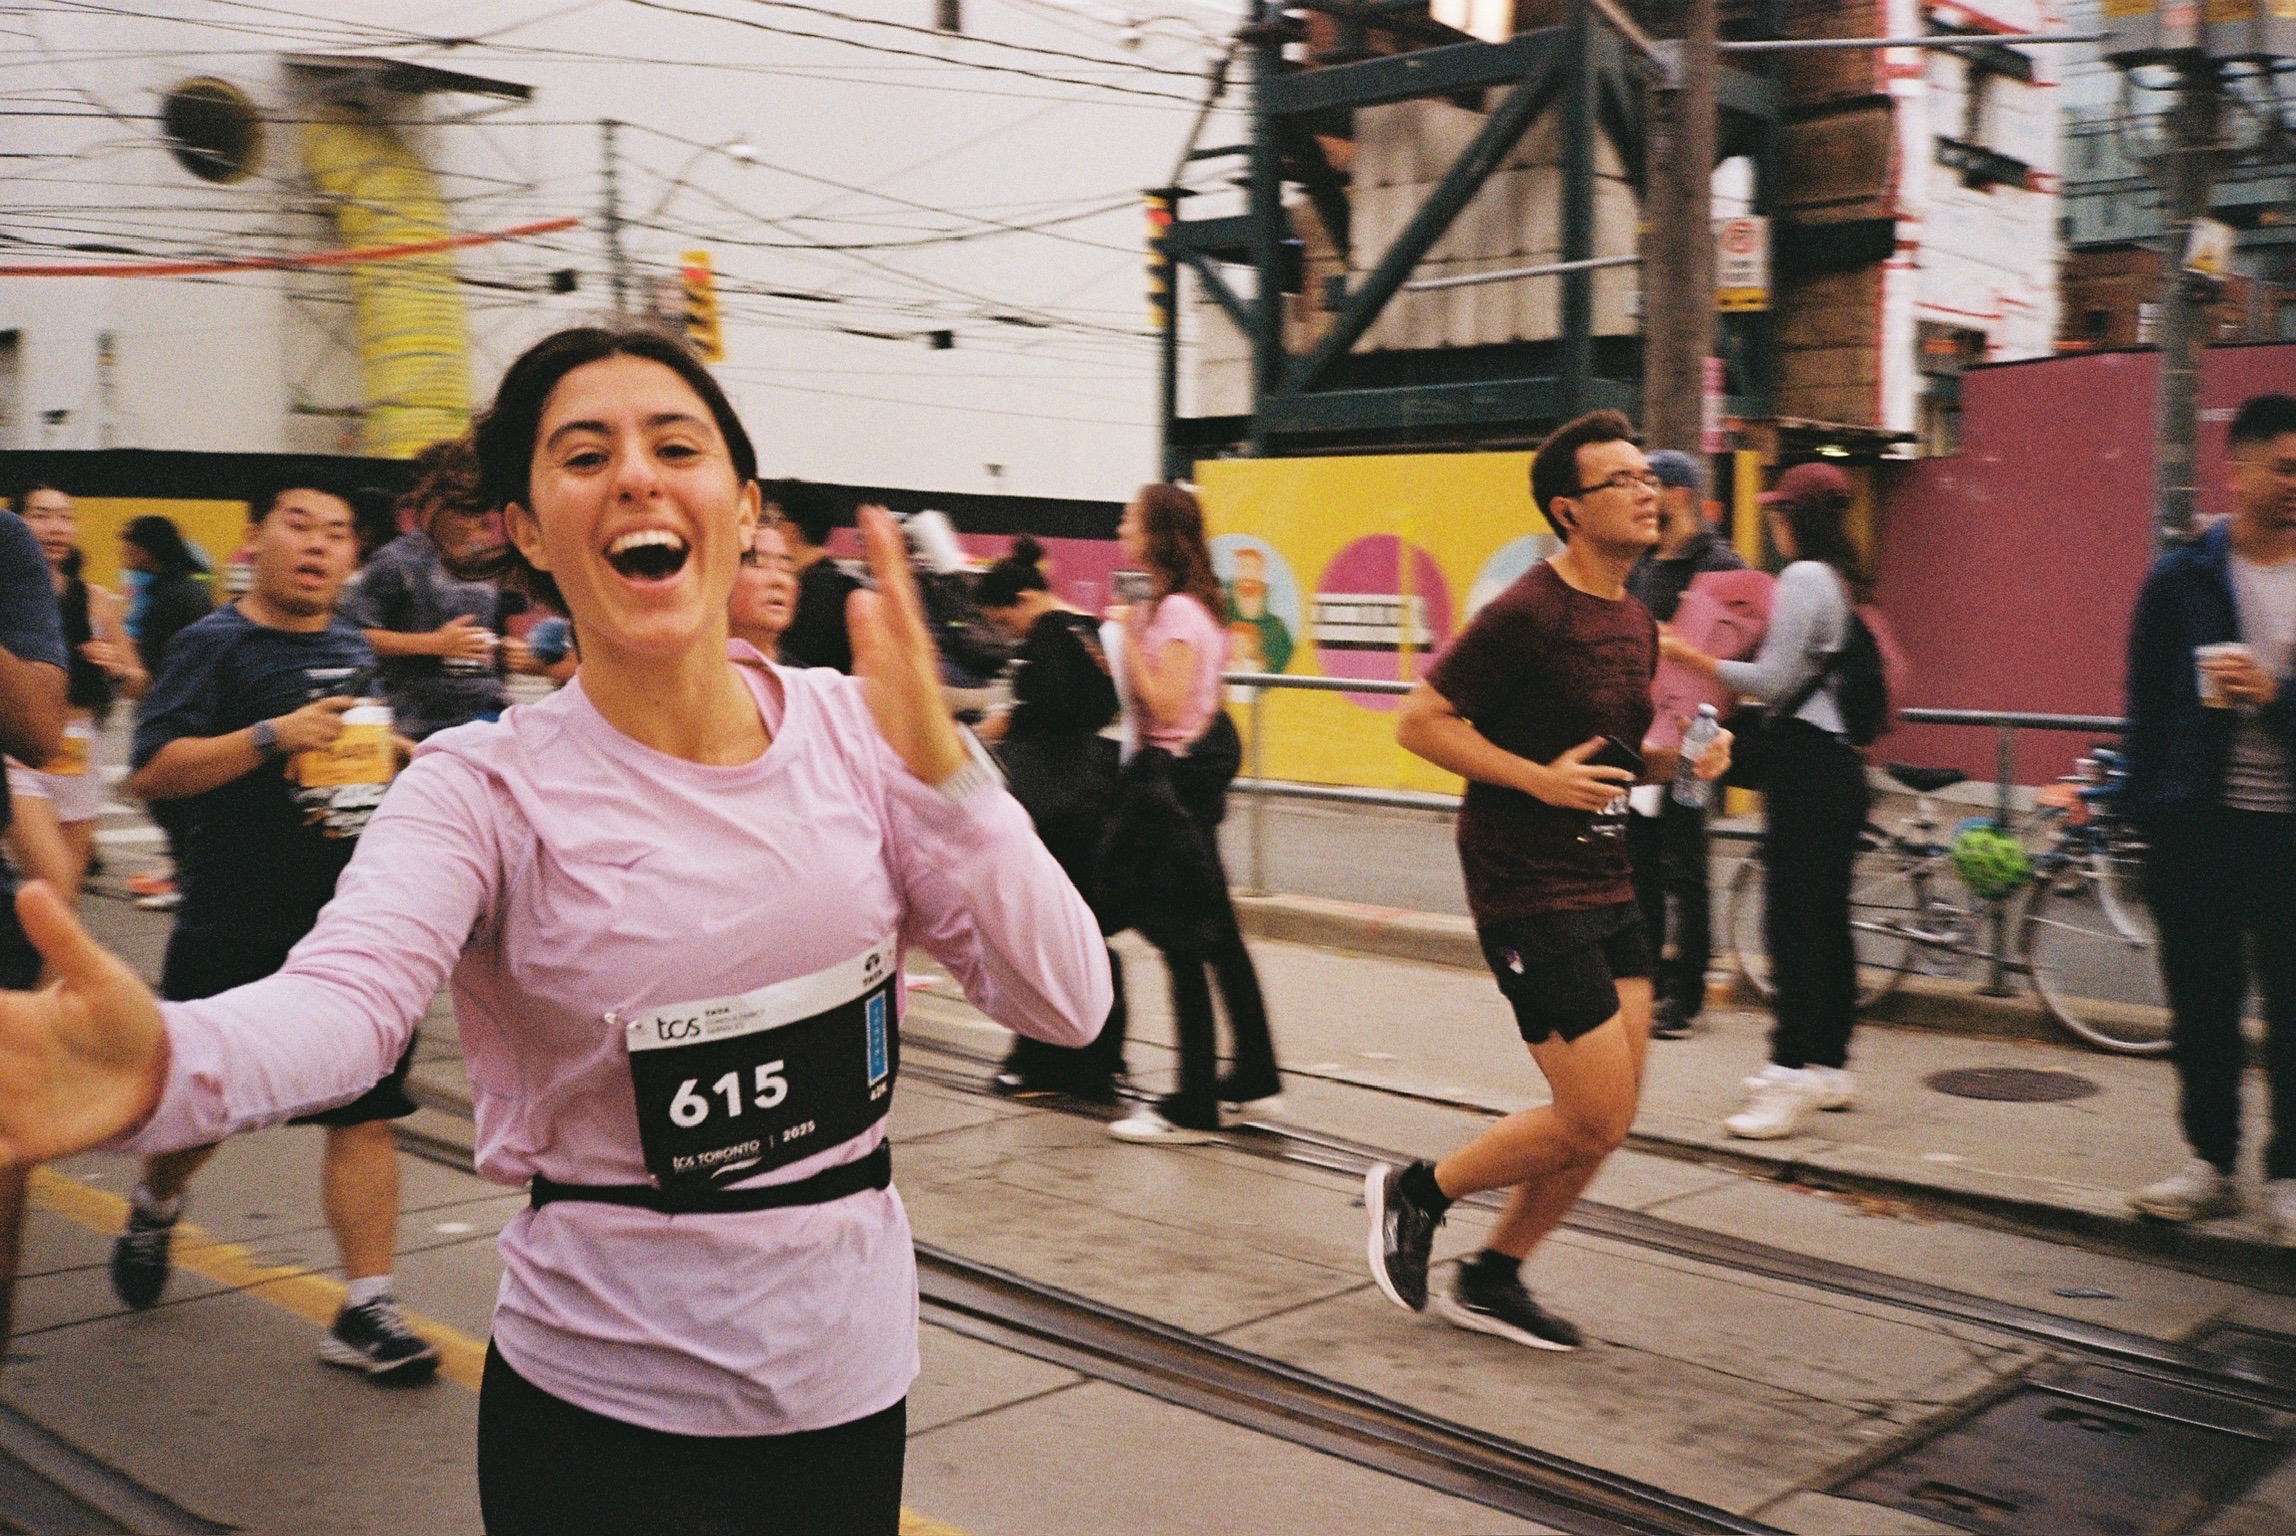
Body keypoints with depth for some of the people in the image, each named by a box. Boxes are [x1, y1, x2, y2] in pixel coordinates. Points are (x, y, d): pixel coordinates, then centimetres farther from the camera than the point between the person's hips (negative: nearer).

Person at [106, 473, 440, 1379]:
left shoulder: (357, 653, 13)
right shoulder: (216, 645, -6)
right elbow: (153, 771, -17)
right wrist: (274, 736, -24)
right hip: (236, 933, -4)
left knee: (365, 1109, 0)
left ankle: (365, 1312, 4)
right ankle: (154, 1207, 44)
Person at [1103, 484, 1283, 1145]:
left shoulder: (1177, 611, -16)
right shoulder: (1170, 605, 13)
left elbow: (1168, 705, -23)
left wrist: (1129, 637, -18)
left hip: (1176, 778, -10)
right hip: (1177, 774, 10)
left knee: (1183, 941, -5)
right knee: (1216, 934, 15)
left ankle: (1193, 1107, 1)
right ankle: (1255, 1079, 24)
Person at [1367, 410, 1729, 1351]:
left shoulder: (1633, 621, 11)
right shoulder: (1528, 614, -16)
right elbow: (1420, 722, -15)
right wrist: (1540, 777, -22)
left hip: (1607, 888, 9)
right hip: (1529, 893, -9)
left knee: (1607, 1121, 10)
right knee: (1594, 1120, -6)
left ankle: (1492, 1279, 26)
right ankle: (1416, 1192, 15)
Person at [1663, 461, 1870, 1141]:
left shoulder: (1802, 578, -12)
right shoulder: (1842, 581, 16)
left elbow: (1774, 682, -16)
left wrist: (1692, 656, -9)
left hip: (1805, 765, -10)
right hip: (1840, 761, 10)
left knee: (1793, 924, -9)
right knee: (1827, 919, 14)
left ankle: (1792, 1074, -9)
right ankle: (1830, 1067, 22)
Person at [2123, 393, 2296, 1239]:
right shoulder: (2183, 578, 2)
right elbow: (2148, 703, 4)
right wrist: (2150, 811, -1)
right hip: (2200, 821, 1)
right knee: (2202, 1003, 8)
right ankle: (2211, 1161, 21)